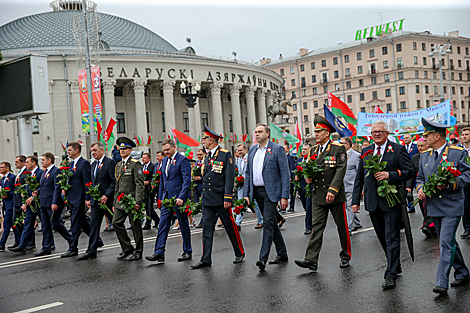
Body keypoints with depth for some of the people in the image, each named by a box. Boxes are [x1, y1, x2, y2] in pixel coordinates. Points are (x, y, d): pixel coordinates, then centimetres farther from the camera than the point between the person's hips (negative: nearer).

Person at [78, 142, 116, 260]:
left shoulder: (110, 162, -9)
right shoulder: (93, 165, 16)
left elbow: (115, 181, -14)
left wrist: (106, 195, -19)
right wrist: (91, 198, 9)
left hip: (108, 200, -7)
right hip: (96, 201, 7)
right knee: (94, 225, 3)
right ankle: (91, 251, 5)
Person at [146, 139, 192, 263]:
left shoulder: (183, 160, -8)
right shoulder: (164, 161, 15)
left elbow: (187, 180, -14)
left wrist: (181, 197, -22)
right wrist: (160, 197, 16)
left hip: (179, 198, -7)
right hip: (166, 199, 7)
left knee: (184, 226, 5)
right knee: (162, 226, 1)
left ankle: (187, 252, 15)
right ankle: (159, 253, 2)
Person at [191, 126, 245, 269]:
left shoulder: (225, 155, -7)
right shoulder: (207, 157, 15)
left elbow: (229, 177, -12)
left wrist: (227, 198, -17)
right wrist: (204, 196, 17)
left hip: (221, 199, -6)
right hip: (207, 200, 6)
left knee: (230, 227, 5)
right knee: (207, 229, 3)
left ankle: (240, 254, 21)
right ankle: (206, 260, 5)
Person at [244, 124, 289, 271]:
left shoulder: (277, 149, -6)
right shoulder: (252, 150, 12)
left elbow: (285, 174, -9)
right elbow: (248, 173, 15)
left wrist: (284, 196, -15)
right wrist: (246, 194, 7)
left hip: (271, 192, -7)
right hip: (257, 191, 7)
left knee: (268, 223, -12)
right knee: (271, 222, 14)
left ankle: (263, 258, -12)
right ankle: (282, 254, 25)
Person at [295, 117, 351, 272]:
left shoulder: (339, 148, -5)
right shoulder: (313, 150, 13)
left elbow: (341, 170, -13)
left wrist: (333, 190, -22)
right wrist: (308, 177, -1)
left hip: (335, 195, -4)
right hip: (318, 196, 4)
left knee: (342, 227, 7)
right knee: (316, 227, -2)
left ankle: (345, 257, 22)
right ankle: (311, 260, -6)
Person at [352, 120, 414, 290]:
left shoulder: (398, 149, -1)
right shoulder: (365, 151, 12)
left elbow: (410, 172, -6)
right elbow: (359, 178, 14)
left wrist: (389, 175, -19)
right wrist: (355, 200, 8)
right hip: (373, 202, 5)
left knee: (391, 239, -6)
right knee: (383, 238, 13)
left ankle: (391, 275, -3)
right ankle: (395, 266, 30)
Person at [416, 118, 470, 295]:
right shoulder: (425, 155, 12)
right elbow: (420, 178, 18)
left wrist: (449, 184, -22)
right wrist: (420, 189, -3)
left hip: (451, 207, -6)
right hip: (434, 206, 6)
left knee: (446, 244, -11)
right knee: (449, 242, 15)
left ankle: (441, 283, -10)